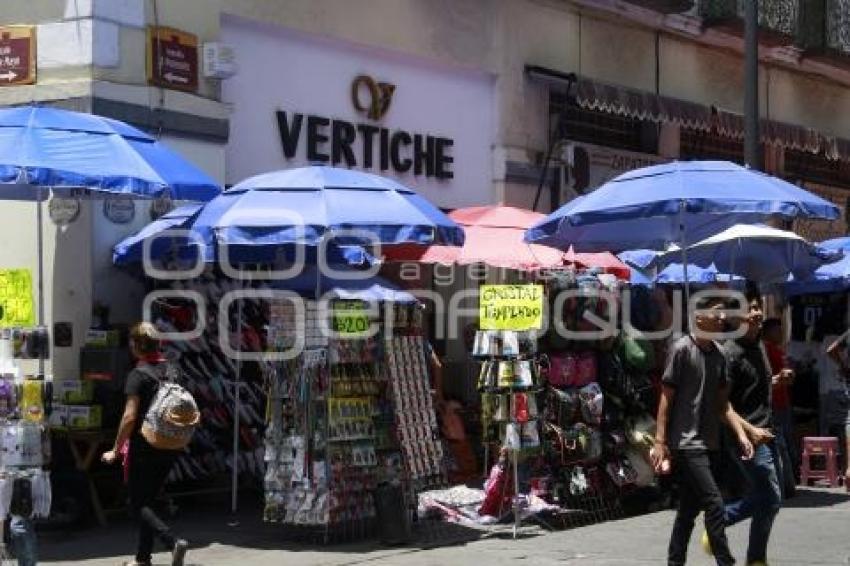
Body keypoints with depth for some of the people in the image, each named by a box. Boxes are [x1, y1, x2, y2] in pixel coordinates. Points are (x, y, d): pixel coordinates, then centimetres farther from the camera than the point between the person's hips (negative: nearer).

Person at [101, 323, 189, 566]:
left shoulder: (138, 374, -13)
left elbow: (130, 416, -18)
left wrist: (116, 450, -10)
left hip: (144, 447, -7)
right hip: (169, 447, 7)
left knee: (138, 504, 2)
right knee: (147, 501, 17)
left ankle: (173, 542, -18)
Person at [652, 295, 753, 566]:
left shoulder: (718, 354, 10)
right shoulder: (682, 349, -10)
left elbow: (723, 403, 15)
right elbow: (666, 398, -10)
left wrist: (741, 434, 5)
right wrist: (660, 442, -13)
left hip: (710, 443, 7)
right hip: (687, 443, -7)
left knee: (690, 508, 11)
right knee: (714, 503, -12)